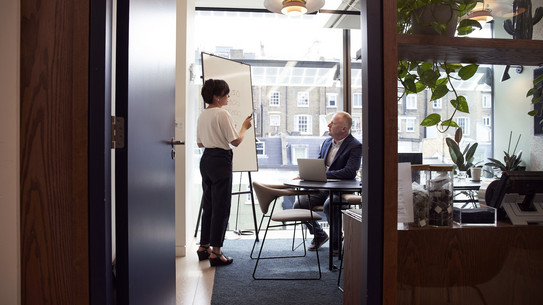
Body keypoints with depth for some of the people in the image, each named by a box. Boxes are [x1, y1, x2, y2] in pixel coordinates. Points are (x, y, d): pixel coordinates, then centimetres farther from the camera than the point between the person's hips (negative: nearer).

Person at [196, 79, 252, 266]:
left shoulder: (202, 115, 12)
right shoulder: (222, 114, -13)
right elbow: (235, 141, -14)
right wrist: (244, 127, 1)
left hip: (206, 160, 9)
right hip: (221, 161, -8)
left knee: (208, 205, 17)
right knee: (221, 207, 0)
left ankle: (204, 247, 26)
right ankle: (215, 252, 5)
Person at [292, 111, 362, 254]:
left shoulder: (355, 146, -9)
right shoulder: (327, 142, 14)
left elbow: (350, 172, -22)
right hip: (321, 188, 7)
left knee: (329, 205, -36)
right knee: (298, 204, -11)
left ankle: (336, 240, -7)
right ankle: (319, 235, 15)